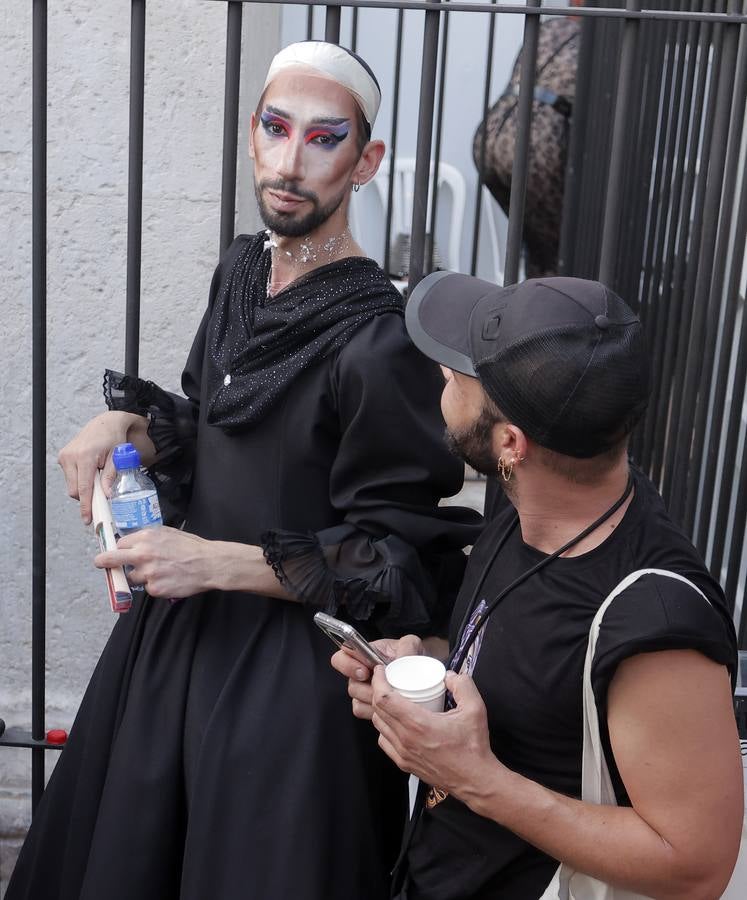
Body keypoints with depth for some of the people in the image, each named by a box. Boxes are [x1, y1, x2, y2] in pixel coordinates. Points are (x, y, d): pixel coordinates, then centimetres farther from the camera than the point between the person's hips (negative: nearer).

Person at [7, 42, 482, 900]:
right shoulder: (242, 268, 0)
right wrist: (131, 424, -4)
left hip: (291, 671, -7)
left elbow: (402, 563, -17)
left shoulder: (377, 344, -23)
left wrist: (222, 563, -22)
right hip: (180, 631, 8)